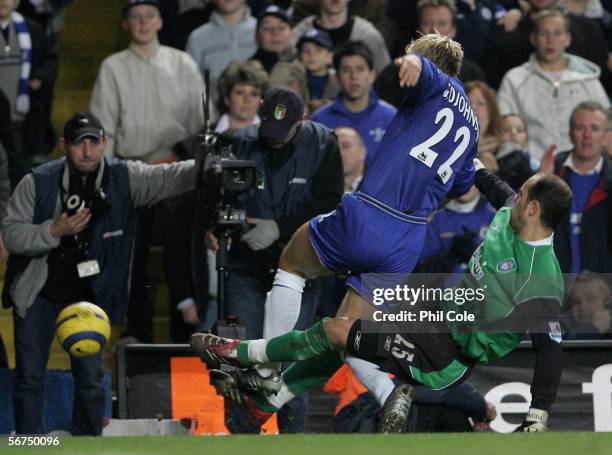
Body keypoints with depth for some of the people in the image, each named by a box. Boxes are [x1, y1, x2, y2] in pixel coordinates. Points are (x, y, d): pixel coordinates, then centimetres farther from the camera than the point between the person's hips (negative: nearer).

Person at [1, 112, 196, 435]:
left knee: (91, 379, 4)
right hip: (37, 293, -1)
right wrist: (55, 231, -26)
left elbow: (169, 178, -18)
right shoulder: (38, 183, -11)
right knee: (29, 377, 1)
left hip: (89, 295, 1)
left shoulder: (124, 179, -7)